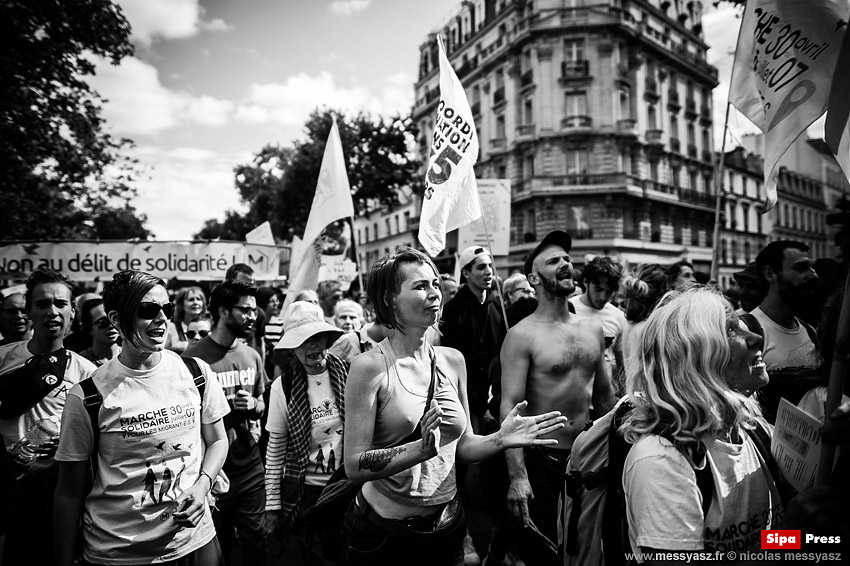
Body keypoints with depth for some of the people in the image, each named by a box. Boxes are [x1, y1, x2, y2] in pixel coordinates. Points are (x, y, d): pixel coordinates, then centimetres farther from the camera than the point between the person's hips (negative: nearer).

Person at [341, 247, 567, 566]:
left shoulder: (452, 361, 0)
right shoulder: (370, 366, -16)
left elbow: (462, 446, 6)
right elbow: (354, 466, -17)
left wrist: (500, 439, -11)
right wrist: (422, 448, -28)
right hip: (382, 530, -4)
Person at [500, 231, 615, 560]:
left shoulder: (593, 329, 4)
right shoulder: (522, 335, -14)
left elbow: (603, 393, 13)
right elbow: (509, 406, -18)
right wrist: (517, 477, -24)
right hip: (542, 459, -5)